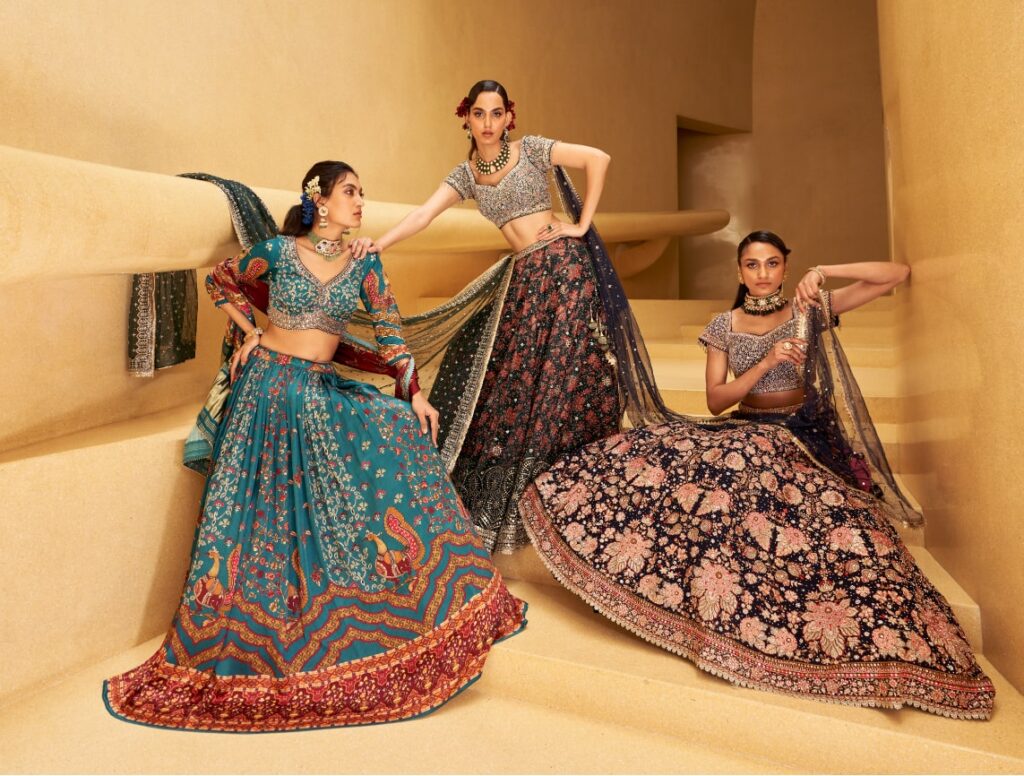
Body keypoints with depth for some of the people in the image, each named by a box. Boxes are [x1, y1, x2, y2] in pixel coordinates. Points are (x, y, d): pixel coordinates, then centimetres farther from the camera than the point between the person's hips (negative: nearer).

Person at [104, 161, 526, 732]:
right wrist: (251, 332, 2)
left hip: (322, 392, 3)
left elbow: (390, 331, -1)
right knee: (262, 509, -3)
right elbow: (221, 283, 14)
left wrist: (416, 392, -11)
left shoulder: (365, 263, 5)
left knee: (400, 433, -16)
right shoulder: (279, 250, -2)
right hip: (267, 385, -2)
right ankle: (237, 644, 15)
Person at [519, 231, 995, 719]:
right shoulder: (724, 326, 6)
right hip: (745, 433, 1)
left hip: (805, 434, -1)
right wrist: (767, 362, -15)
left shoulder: (811, 309, 2)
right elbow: (715, 402, -2)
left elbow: (898, 274, -2)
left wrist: (827, 271, -15)